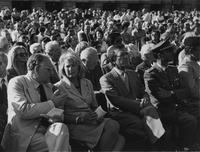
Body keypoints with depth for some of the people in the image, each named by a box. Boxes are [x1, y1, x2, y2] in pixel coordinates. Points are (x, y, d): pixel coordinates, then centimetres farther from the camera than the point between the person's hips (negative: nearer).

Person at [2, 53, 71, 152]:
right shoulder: (16, 83, -1)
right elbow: (23, 111, -16)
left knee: (61, 127, -26)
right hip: (24, 134, -6)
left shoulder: (48, 86, 19)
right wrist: (52, 104, -11)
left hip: (47, 129, 6)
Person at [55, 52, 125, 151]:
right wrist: (80, 118, -15)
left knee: (113, 124, -26)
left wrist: (98, 115, -2)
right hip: (74, 126, -6)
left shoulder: (87, 83, 17)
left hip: (92, 121, 6)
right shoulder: (59, 87, 0)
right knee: (111, 128, -27)